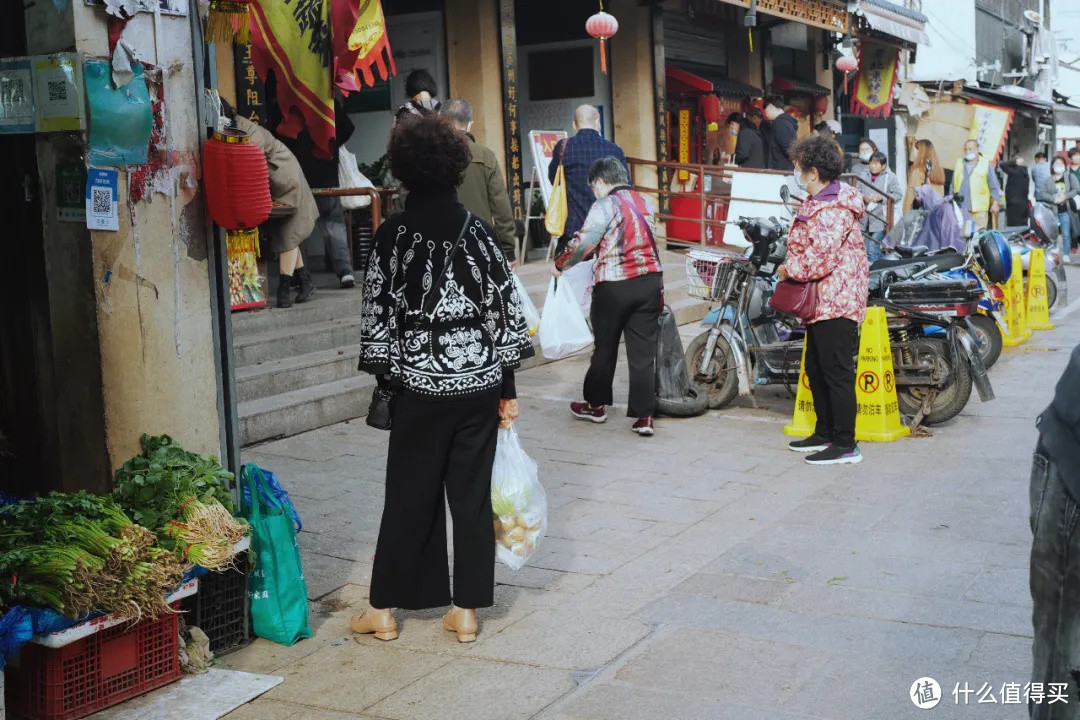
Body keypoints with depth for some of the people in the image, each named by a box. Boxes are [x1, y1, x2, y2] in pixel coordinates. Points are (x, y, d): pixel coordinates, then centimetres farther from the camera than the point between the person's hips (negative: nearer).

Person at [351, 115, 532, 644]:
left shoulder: (392, 235, -6)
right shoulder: (478, 232, 0)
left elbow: (378, 313, -5)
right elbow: (505, 309, 1)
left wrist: (386, 377, 6)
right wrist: (507, 389, 7)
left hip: (419, 386, -2)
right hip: (478, 382, 2)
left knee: (410, 495, 9)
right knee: (472, 492, 9)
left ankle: (385, 609, 18)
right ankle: (467, 610, 15)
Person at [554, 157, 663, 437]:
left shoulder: (605, 206, -9)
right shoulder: (644, 203, 10)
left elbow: (582, 244, -11)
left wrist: (560, 264, 5)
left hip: (614, 286, -5)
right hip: (651, 281, 5)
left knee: (605, 348, 12)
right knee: (643, 352, 4)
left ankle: (596, 405, 26)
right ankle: (644, 416, 1)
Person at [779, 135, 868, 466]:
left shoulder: (831, 210, -21)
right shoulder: (820, 201, 15)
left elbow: (819, 259, -26)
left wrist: (788, 269, -11)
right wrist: (791, 266, 8)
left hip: (835, 302, -12)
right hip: (822, 302, 12)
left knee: (837, 373, -7)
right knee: (816, 369, 18)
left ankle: (845, 445, -2)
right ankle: (825, 433, 30)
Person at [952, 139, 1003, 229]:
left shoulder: (986, 164, 9)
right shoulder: (959, 164, 17)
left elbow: (994, 186, 9)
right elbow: (953, 186, 21)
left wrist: (995, 203, 0)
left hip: (979, 209, -2)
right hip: (960, 209, 2)